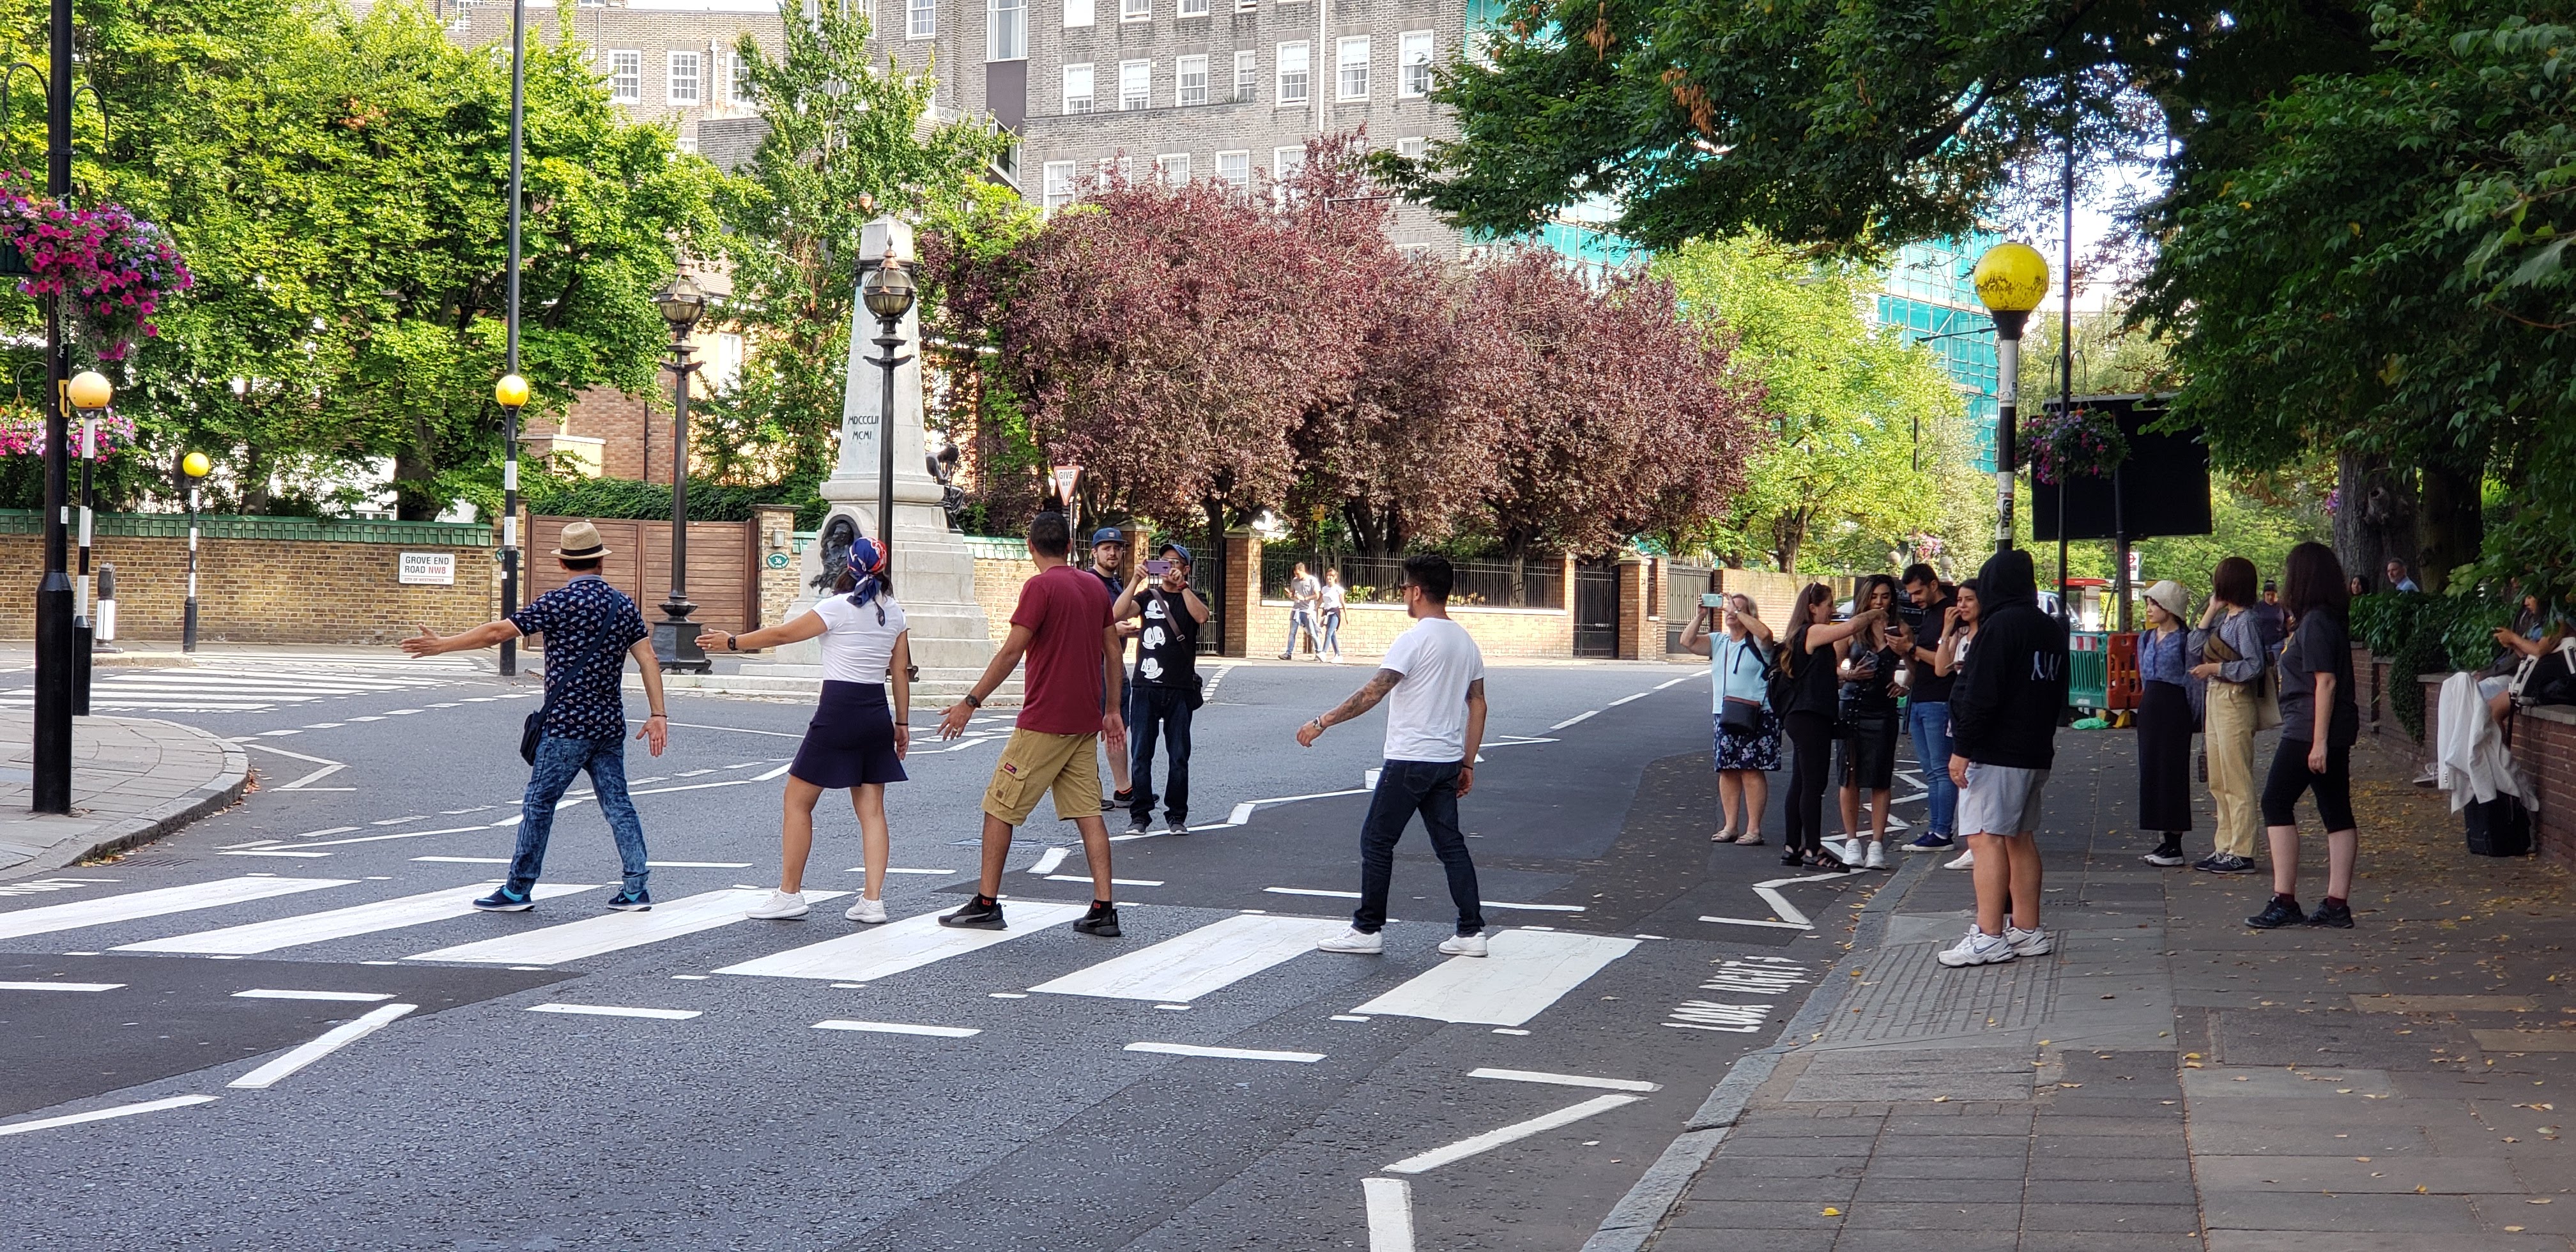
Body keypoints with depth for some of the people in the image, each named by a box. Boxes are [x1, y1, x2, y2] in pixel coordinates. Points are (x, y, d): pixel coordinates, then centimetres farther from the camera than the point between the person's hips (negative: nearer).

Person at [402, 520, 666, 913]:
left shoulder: (560, 602, -10)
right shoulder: (624, 605, 8)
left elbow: (498, 632, -8)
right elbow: (647, 659, 3)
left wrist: (442, 645, 2)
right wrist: (657, 714, 3)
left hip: (566, 726, -6)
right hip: (610, 726, 6)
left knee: (539, 803, 3)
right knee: (617, 803, 9)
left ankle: (518, 890, 9)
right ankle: (636, 888, 6)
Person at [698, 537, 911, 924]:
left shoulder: (839, 607, -9)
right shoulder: (894, 613, 7)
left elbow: (782, 634, -3)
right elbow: (901, 671, 10)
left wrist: (731, 641, 9)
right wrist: (902, 723, 18)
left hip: (838, 710, -6)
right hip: (876, 713, 6)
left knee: (797, 801, 5)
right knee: (871, 809, 6)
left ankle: (789, 893, 7)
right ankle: (872, 901, 0)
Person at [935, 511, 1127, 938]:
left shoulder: (1041, 587, -11)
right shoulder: (1095, 587, 10)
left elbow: (1011, 652, -15)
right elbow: (1113, 650, 15)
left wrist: (971, 702, -10)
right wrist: (1112, 710, 22)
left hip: (1043, 722, -7)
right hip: (1085, 723, 7)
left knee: (998, 807, 4)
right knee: (1088, 812, 6)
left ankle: (986, 903, 6)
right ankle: (1103, 910, 0)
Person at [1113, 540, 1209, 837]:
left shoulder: (1192, 598, 11)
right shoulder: (1148, 596, 12)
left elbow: (1201, 616, -14)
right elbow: (1117, 614, -6)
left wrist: (1182, 585, -18)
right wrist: (1136, 581, -14)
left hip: (1180, 688, 0)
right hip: (1146, 686, 0)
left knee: (1179, 756, 2)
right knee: (1141, 754, 0)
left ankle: (1176, 816, 10)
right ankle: (1139, 815, 6)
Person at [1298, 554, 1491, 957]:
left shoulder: (1414, 640, -14)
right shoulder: (1466, 641, 11)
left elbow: (1372, 693, -19)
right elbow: (1478, 705, 14)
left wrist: (1321, 723, -15)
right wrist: (1467, 763, 18)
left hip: (1408, 761, -8)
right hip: (1447, 761, 8)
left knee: (1376, 841, 2)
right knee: (1450, 844, 10)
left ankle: (1367, 929, 6)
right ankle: (1471, 931, 6)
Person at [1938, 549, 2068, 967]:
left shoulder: (1999, 625, -14)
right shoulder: (2053, 629, 14)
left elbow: (1980, 695, -19)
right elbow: (2058, 696, 20)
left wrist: (1961, 748, -16)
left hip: (1995, 753, -9)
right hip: (2037, 753, 9)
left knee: (1986, 838, -10)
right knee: (2021, 838, 14)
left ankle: (1989, 936, -14)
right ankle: (2027, 931, 17)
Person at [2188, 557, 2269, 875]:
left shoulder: (2247, 620, -12)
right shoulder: (2224, 619, 14)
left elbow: (2254, 666, -19)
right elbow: (2195, 650, 9)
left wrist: (2216, 668, -15)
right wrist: (2211, 611, 7)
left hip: (2234, 702, -10)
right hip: (2215, 701, 10)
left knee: (2236, 781, -6)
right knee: (2218, 783, 13)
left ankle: (2242, 854, -4)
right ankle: (2225, 848, 19)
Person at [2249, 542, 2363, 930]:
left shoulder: (2314, 623, -15)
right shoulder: (2329, 621, 14)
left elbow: (2325, 682, -20)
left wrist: (2319, 742, -21)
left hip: (2310, 730, -10)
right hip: (2336, 731, 10)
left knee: (2276, 803, -4)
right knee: (2336, 812, 6)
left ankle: (2285, 902, -7)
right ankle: (2337, 903, 6)